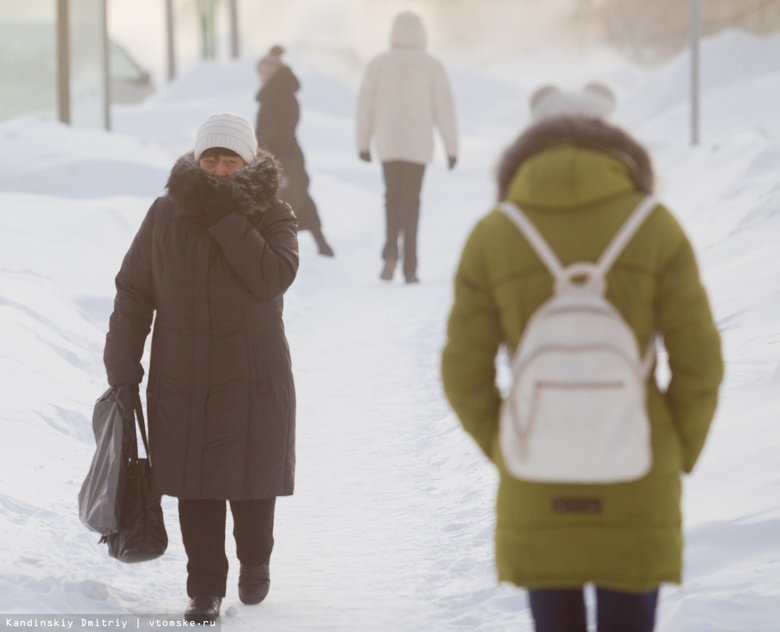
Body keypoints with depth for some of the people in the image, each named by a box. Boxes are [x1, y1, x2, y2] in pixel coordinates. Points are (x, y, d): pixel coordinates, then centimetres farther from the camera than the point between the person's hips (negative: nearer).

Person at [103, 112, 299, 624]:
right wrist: (122, 365, 0)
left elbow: (274, 277, -23)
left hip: (252, 379, -1)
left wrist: (227, 219, -24)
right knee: (195, 486, 2)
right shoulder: (166, 216, 2)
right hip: (182, 378, 1)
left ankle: (255, 561, 34)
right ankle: (206, 587, 12)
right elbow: (134, 292, 6)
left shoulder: (273, 217, -3)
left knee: (251, 479, 6)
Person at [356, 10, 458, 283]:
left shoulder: (378, 64, 0)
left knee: (393, 197, 14)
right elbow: (444, 109, -3)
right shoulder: (432, 66, -2)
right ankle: (409, 266, 0)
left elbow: (365, 107, 2)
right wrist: (451, 147, 3)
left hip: (387, 143, 1)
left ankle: (391, 250, -10)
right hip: (418, 144, -1)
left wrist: (363, 143, 12)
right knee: (410, 202, 4)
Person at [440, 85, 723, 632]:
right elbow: (699, 361, -5)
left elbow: (465, 372, -1)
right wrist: (680, 455, 10)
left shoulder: (493, 237, -2)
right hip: (634, 485, -1)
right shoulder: (654, 227, -4)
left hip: (536, 494, 1)